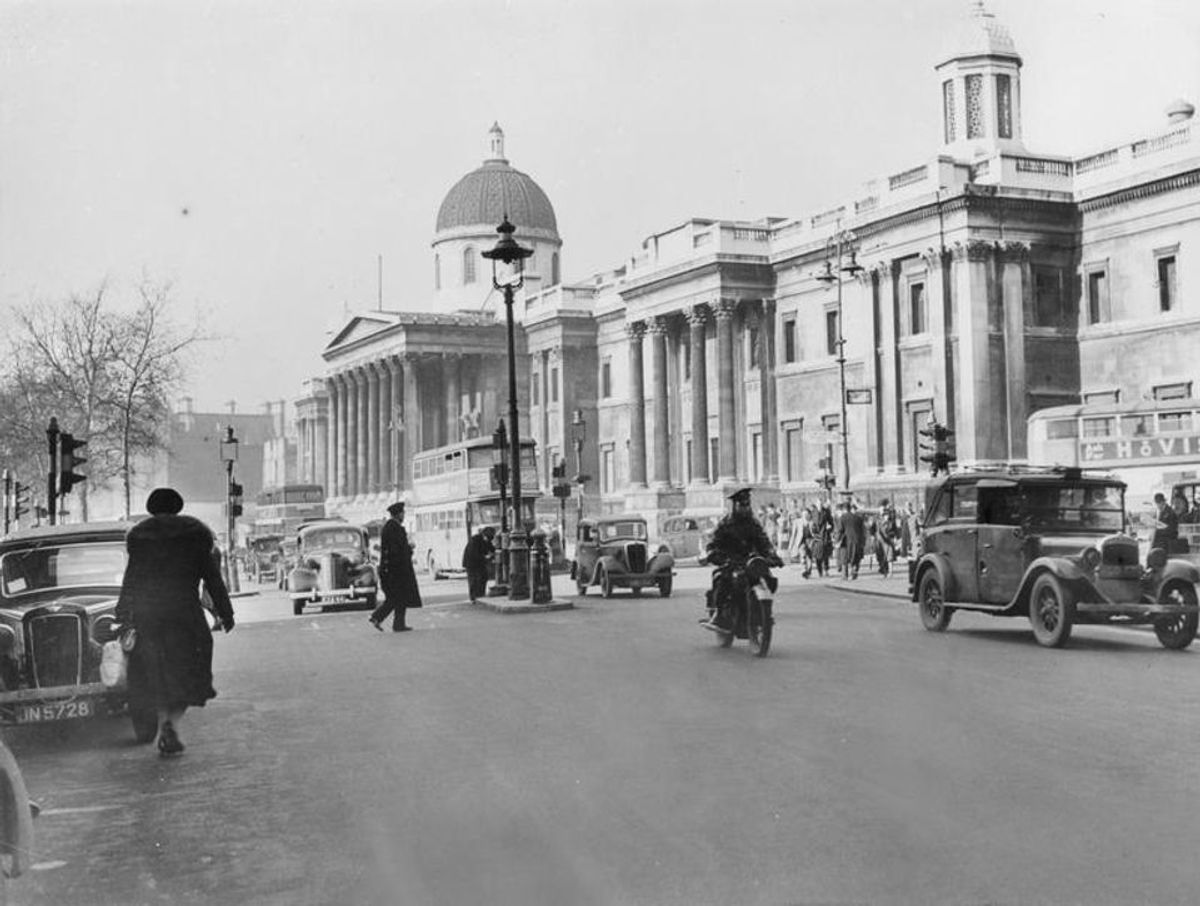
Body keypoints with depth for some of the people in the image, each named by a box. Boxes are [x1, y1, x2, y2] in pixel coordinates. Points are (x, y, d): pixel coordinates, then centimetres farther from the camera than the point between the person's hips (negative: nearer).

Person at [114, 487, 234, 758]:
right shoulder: (194, 535, 4)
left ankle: (164, 727, 0)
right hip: (185, 614, -2)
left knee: (157, 678, 12)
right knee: (186, 676, 5)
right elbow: (212, 578, 3)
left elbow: (130, 581, 8)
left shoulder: (139, 536, 7)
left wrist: (124, 618, 15)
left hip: (147, 618, 2)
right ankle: (172, 723, -17)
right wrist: (225, 613, 8)